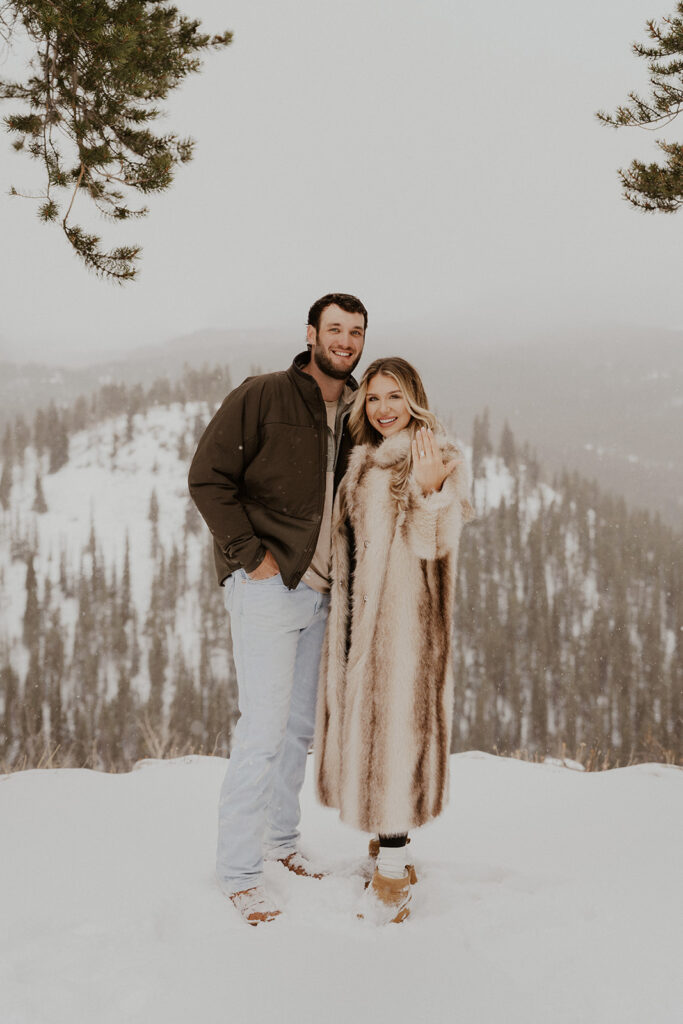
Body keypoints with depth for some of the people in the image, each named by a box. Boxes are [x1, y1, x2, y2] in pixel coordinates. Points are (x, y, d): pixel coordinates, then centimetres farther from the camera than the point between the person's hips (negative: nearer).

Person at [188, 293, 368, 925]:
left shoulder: (355, 417, 12)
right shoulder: (262, 397, -8)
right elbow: (208, 477, -10)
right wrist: (251, 553, -14)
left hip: (319, 591, 7)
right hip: (266, 584, -6)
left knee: (300, 726, 14)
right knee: (263, 727, -9)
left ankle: (281, 840, 30)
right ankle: (238, 873, 1)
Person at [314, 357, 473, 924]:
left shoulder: (440, 460, -7)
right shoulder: (363, 459, 13)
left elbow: (437, 543, -16)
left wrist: (429, 489, -29)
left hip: (407, 616, -7)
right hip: (359, 611, 7)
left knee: (395, 724, -8)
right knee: (363, 723, 10)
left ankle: (393, 868, -2)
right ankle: (389, 843, 23)